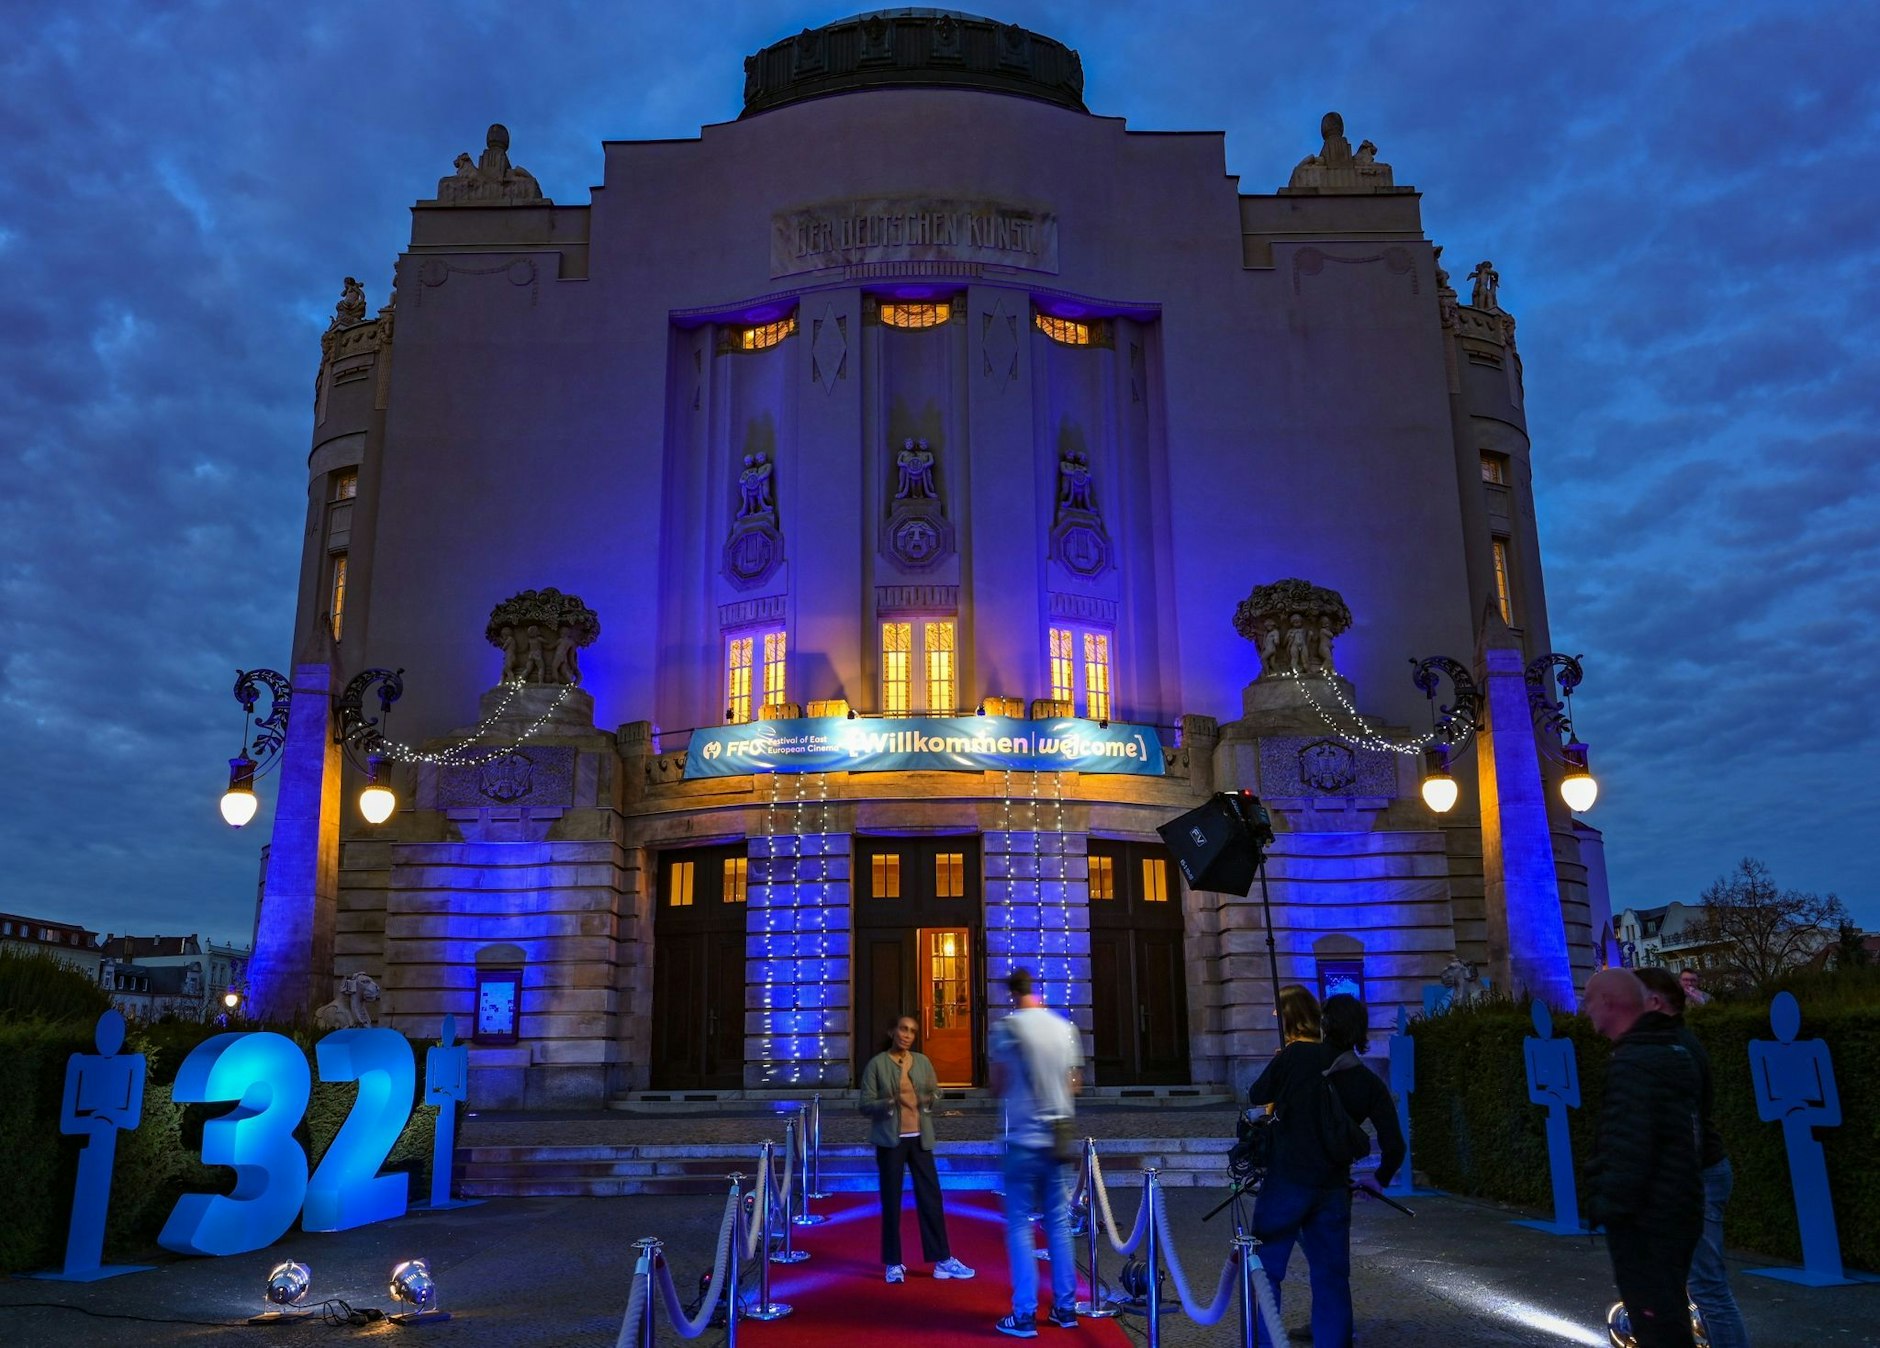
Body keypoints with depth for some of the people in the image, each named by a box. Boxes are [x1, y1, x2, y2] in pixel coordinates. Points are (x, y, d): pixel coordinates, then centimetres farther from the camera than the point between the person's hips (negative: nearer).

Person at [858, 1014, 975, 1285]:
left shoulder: (922, 1061, 7)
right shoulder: (877, 1064, -4)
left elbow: (936, 1094, 12)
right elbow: (866, 1104, -6)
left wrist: (930, 1098, -11)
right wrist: (889, 1103, -24)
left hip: (920, 1138, 3)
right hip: (891, 1139, -3)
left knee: (931, 1197, 3)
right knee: (891, 1201, 3)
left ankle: (942, 1260, 9)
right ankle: (893, 1263, 13)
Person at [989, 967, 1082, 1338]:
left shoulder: (1007, 1027, -9)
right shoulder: (1065, 1027, 4)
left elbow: (998, 1087, -3)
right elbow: (1075, 1083, 13)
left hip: (1024, 1138, -4)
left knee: (1020, 1225, 2)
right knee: (1059, 1223, 12)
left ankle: (1024, 1315, 2)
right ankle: (1065, 1307, 16)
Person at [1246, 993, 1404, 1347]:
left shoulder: (1297, 1056, -7)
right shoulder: (1371, 1085, 1)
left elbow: (1256, 1097, 2)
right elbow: (1394, 1145, -1)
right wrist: (1379, 1179, 17)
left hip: (1286, 1183, -3)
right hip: (1333, 1191, 3)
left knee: (1265, 1271, 6)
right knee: (1331, 1280, 13)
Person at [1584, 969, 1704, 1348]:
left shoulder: (1634, 1062, -20)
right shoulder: (1673, 1051, 11)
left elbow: (1628, 1147, -24)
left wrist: (1608, 1206, -17)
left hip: (1645, 1221, -10)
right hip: (1678, 1212, 10)